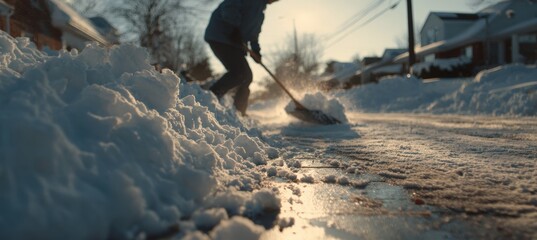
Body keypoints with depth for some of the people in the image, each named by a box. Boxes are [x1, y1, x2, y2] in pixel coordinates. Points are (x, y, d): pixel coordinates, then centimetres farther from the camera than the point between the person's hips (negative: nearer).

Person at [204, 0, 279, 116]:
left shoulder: (261, 11, 23)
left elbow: (253, 31, 26)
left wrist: (256, 50, 10)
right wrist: (235, 29, -25)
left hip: (235, 42, 10)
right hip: (220, 36, -10)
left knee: (246, 76, 7)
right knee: (239, 72, -23)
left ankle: (239, 112, 13)